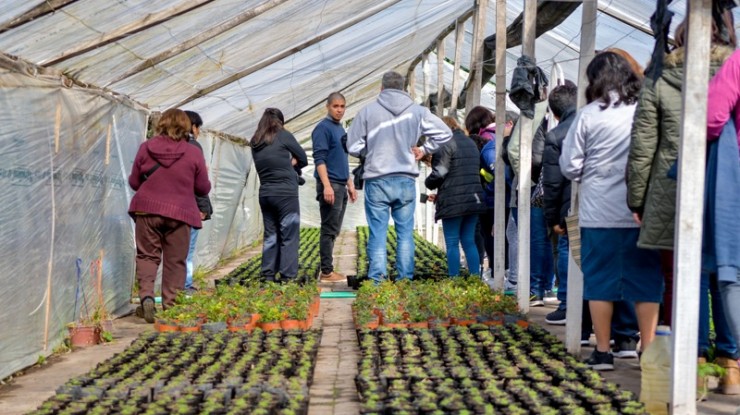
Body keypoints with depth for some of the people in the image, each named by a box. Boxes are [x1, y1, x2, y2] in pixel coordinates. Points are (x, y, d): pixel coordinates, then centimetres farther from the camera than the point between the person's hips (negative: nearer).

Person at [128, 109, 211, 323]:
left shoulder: (146, 147, 0)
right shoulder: (193, 153, -4)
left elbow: (134, 182, 7)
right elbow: (203, 188, 4)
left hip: (147, 209, 1)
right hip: (179, 213, -1)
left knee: (147, 255, 12)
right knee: (175, 261, 8)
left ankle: (146, 295, -7)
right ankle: (171, 306, 9)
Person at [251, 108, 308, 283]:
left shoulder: (255, 142, 10)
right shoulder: (283, 136, -5)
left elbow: (265, 165, 15)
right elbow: (303, 159, 2)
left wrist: (286, 164, 10)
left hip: (265, 193, 6)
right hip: (286, 193, -5)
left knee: (270, 235, 13)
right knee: (289, 235, 0)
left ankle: (268, 275, 13)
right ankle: (287, 276, -2)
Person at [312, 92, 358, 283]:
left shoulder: (341, 129, 18)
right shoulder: (323, 128, -8)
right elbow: (319, 159, -15)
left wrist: (350, 185, 21)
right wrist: (327, 186, -23)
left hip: (341, 186, 9)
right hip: (330, 186, -9)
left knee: (334, 230, 9)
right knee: (329, 230, -8)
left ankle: (328, 268, 14)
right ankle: (326, 272, -5)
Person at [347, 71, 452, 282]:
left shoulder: (367, 111, -3)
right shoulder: (418, 111, 2)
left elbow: (353, 147, -1)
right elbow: (444, 133, 2)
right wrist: (424, 150, 11)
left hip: (377, 181, -1)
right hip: (407, 180, 2)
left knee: (377, 233, 2)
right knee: (405, 233, 9)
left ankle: (377, 280, -2)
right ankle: (405, 279, 9)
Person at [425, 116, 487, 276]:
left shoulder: (446, 143, -8)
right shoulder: (471, 143, 18)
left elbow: (439, 172, -16)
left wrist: (428, 182, 7)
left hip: (453, 201, -7)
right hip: (473, 200, 8)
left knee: (452, 244, -1)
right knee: (469, 242, 12)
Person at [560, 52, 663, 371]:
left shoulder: (588, 115, -5)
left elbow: (569, 166, -2)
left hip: (599, 214, -1)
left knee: (600, 280, 9)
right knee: (646, 280, 9)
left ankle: (602, 352, 14)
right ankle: (647, 350, 12)